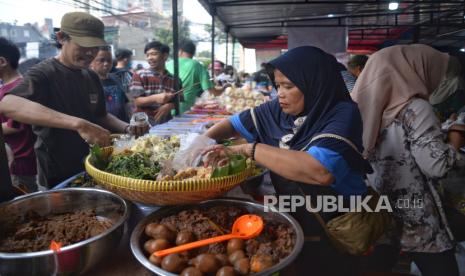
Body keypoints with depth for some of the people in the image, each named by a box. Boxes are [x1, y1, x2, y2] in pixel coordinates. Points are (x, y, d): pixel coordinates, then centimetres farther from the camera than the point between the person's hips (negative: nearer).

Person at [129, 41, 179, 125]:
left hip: (165, 123, 3)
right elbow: (138, 101, -7)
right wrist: (155, 98, -24)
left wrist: (169, 106, -14)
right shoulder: (139, 76, -1)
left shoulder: (174, 79, 7)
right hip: (144, 122, -2)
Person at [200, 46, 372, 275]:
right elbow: (234, 123, 7)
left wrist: (248, 149, -33)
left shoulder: (343, 115, -22)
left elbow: (320, 171, -39)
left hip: (331, 232, -4)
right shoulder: (279, 110, -6)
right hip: (287, 219, 5)